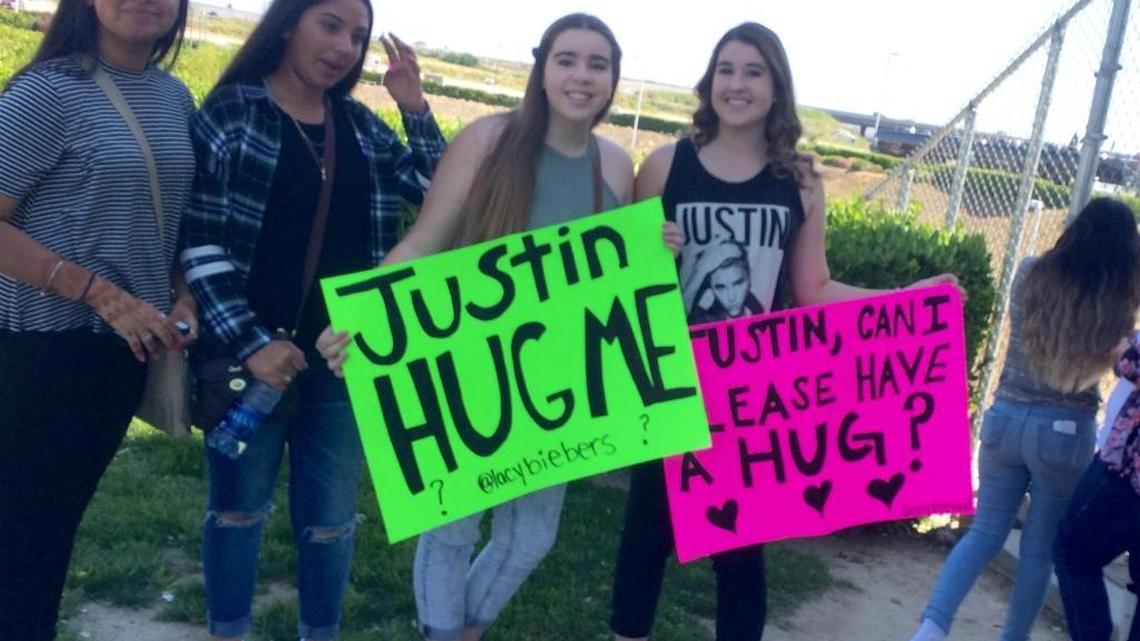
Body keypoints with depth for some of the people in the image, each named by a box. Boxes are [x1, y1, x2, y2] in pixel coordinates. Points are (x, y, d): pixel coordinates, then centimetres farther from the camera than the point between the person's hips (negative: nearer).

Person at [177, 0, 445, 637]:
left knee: (332, 517, 13)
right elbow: (198, 241, -10)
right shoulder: (229, 112, -5)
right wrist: (249, 341, -17)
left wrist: (415, 108, -2)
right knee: (238, 506, 13)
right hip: (252, 355, -3)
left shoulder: (363, 125, 9)